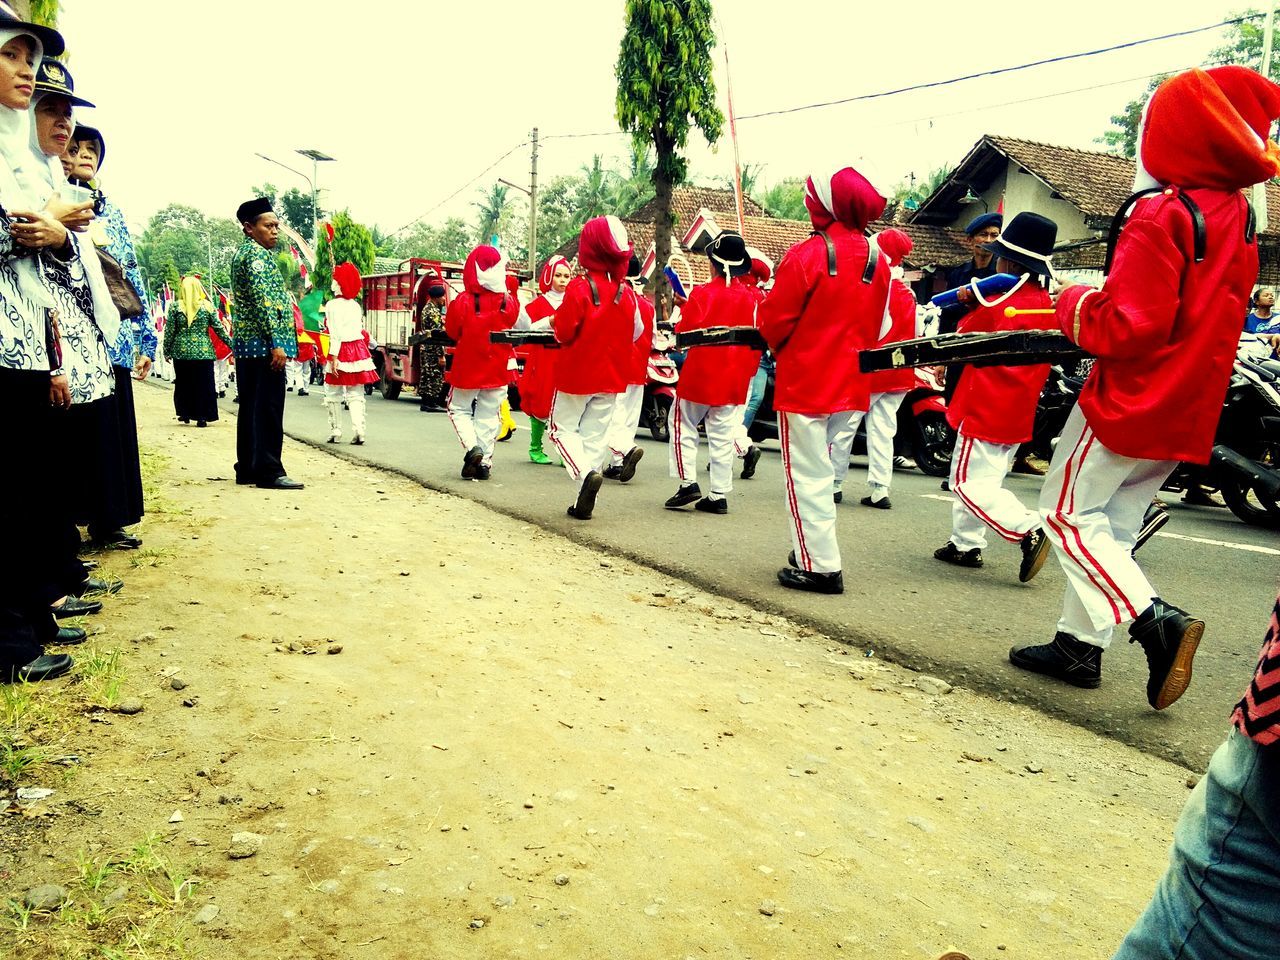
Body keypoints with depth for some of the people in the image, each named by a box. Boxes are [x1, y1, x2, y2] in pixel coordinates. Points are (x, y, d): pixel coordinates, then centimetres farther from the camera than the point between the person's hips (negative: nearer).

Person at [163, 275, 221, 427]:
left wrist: (167, 351, 11)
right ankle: (202, 417, 2)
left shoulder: (175, 306, -1)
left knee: (183, 384, 15)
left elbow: (169, 331, 1)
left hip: (181, 351, 1)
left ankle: (185, 413, 21)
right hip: (204, 352, -1)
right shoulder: (207, 306, -2)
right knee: (203, 385, 4)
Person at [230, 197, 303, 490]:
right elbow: (263, 301, -19)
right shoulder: (257, 254, -10)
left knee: (250, 408, 12)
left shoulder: (242, 253, 22)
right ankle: (269, 471, -8)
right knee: (268, 408, -9)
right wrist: (276, 343, -22)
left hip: (246, 345, 10)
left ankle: (247, 468, 17)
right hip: (263, 345, -10)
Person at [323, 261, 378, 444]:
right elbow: (360, 330, 12)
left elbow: (336, 334, -15)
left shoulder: (333, 305, -9)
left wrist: (334, 357, -15)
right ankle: (359, 431, -4)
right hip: (358, 349, 6)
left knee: (333, 395, 7)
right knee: (356, 395, 6)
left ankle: (335, 432, 12)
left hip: (342, 351, -5)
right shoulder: (356, 305, 11)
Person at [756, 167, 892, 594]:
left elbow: (773, 321, -11)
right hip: (850, 384, 7)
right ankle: (813, 551, 27)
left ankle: (821, 566, 3)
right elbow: (874, 327, 12)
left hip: (804, 382, -7)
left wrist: (779, 349, 8)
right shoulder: (877, 261, 5)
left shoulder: (807, 255, -16)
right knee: (818, 469, 19)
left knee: (807, 474, 1)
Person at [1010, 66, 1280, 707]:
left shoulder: (1162, 216, -17)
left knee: (1068, 513, 1)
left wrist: (1075, 305, -5)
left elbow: (1128, 325, -24)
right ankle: (1079, 646, 20)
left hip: (1130, 400, -9)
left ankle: (1155, 620, -12)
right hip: (1189, 408, 9)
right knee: (1112, 523, 15)